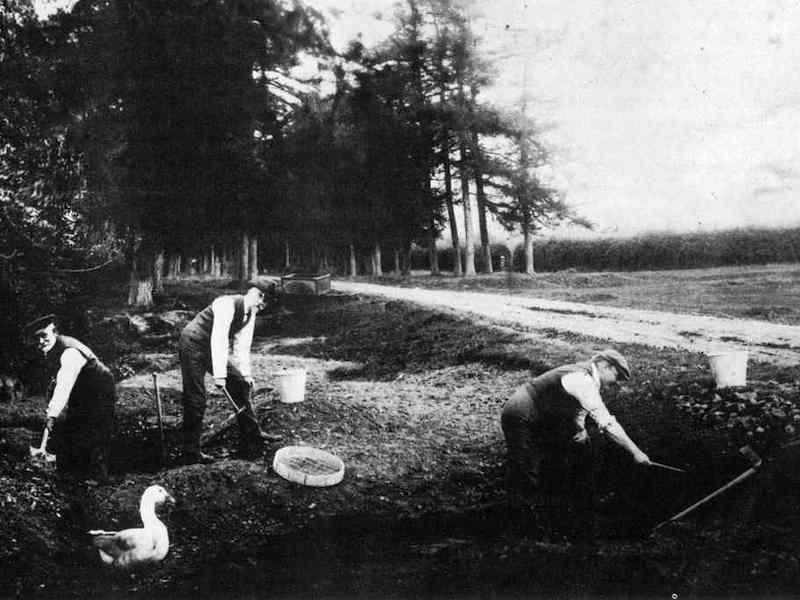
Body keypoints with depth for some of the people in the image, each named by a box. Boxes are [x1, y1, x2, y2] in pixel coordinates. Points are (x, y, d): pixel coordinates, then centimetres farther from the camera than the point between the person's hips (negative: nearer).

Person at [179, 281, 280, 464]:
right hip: (193, 346, -9)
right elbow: (218, 340, -33)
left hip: (214, 349, 9)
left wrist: (246, 374, 2)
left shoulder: (250, 315, 0)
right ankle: (191, 453, -2)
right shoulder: (228, 304, -27)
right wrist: (219, 375, -35)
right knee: (195, 399, -10)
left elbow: (241, 346, 8)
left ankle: (252, 436, 17)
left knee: (240, 384, 7)